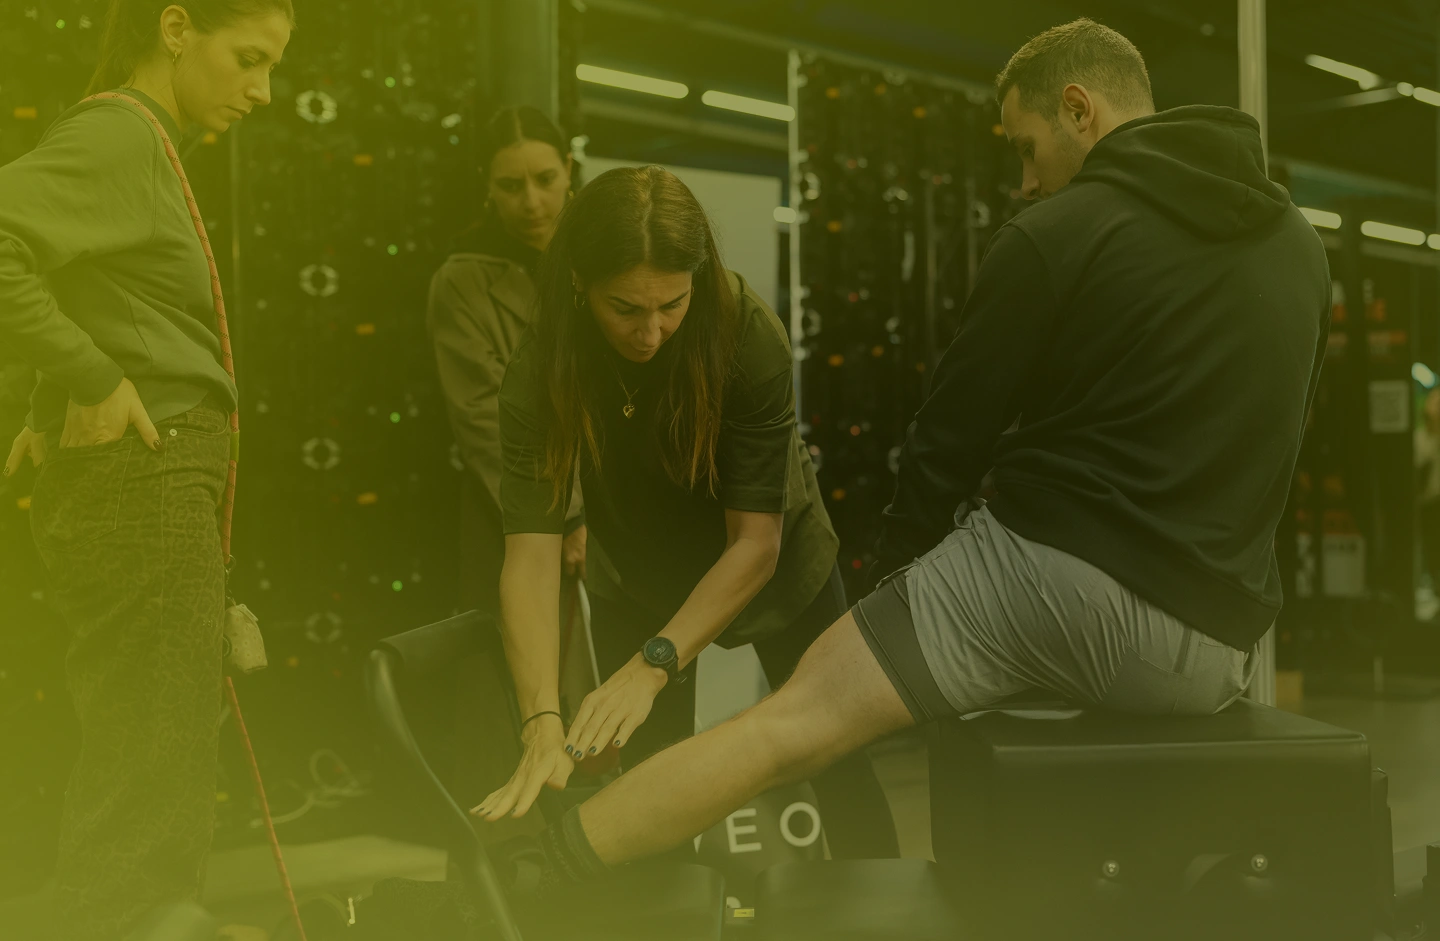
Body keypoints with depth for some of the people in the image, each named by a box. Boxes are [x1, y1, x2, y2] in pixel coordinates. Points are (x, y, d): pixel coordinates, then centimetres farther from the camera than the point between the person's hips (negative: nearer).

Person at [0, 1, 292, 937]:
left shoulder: (144, 148, 18)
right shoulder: (114, 135, -11)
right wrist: (88, 377, -21)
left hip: (153, 491, 10)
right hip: (141, 483, -10)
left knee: (137, 775, 17)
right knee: (155, 790, -6)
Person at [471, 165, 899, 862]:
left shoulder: (750, 337, -33)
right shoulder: (540, 372, -28)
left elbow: (756, 540, -32)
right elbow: (531, 551, -34)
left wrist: (652, 666, -43)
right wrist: (544, 723, -47)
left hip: (775, 568, -1)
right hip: (638, 580, 1)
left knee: (837, 759, 7)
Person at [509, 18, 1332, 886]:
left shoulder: (1061, 230, -5)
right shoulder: (1301, 245, 14)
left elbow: (954, 433, 0)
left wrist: (901, 556, 16)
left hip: (1063, 574, -6)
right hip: (1218, 639, 6)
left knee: (794, 719, -2)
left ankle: (528, 871, 0)